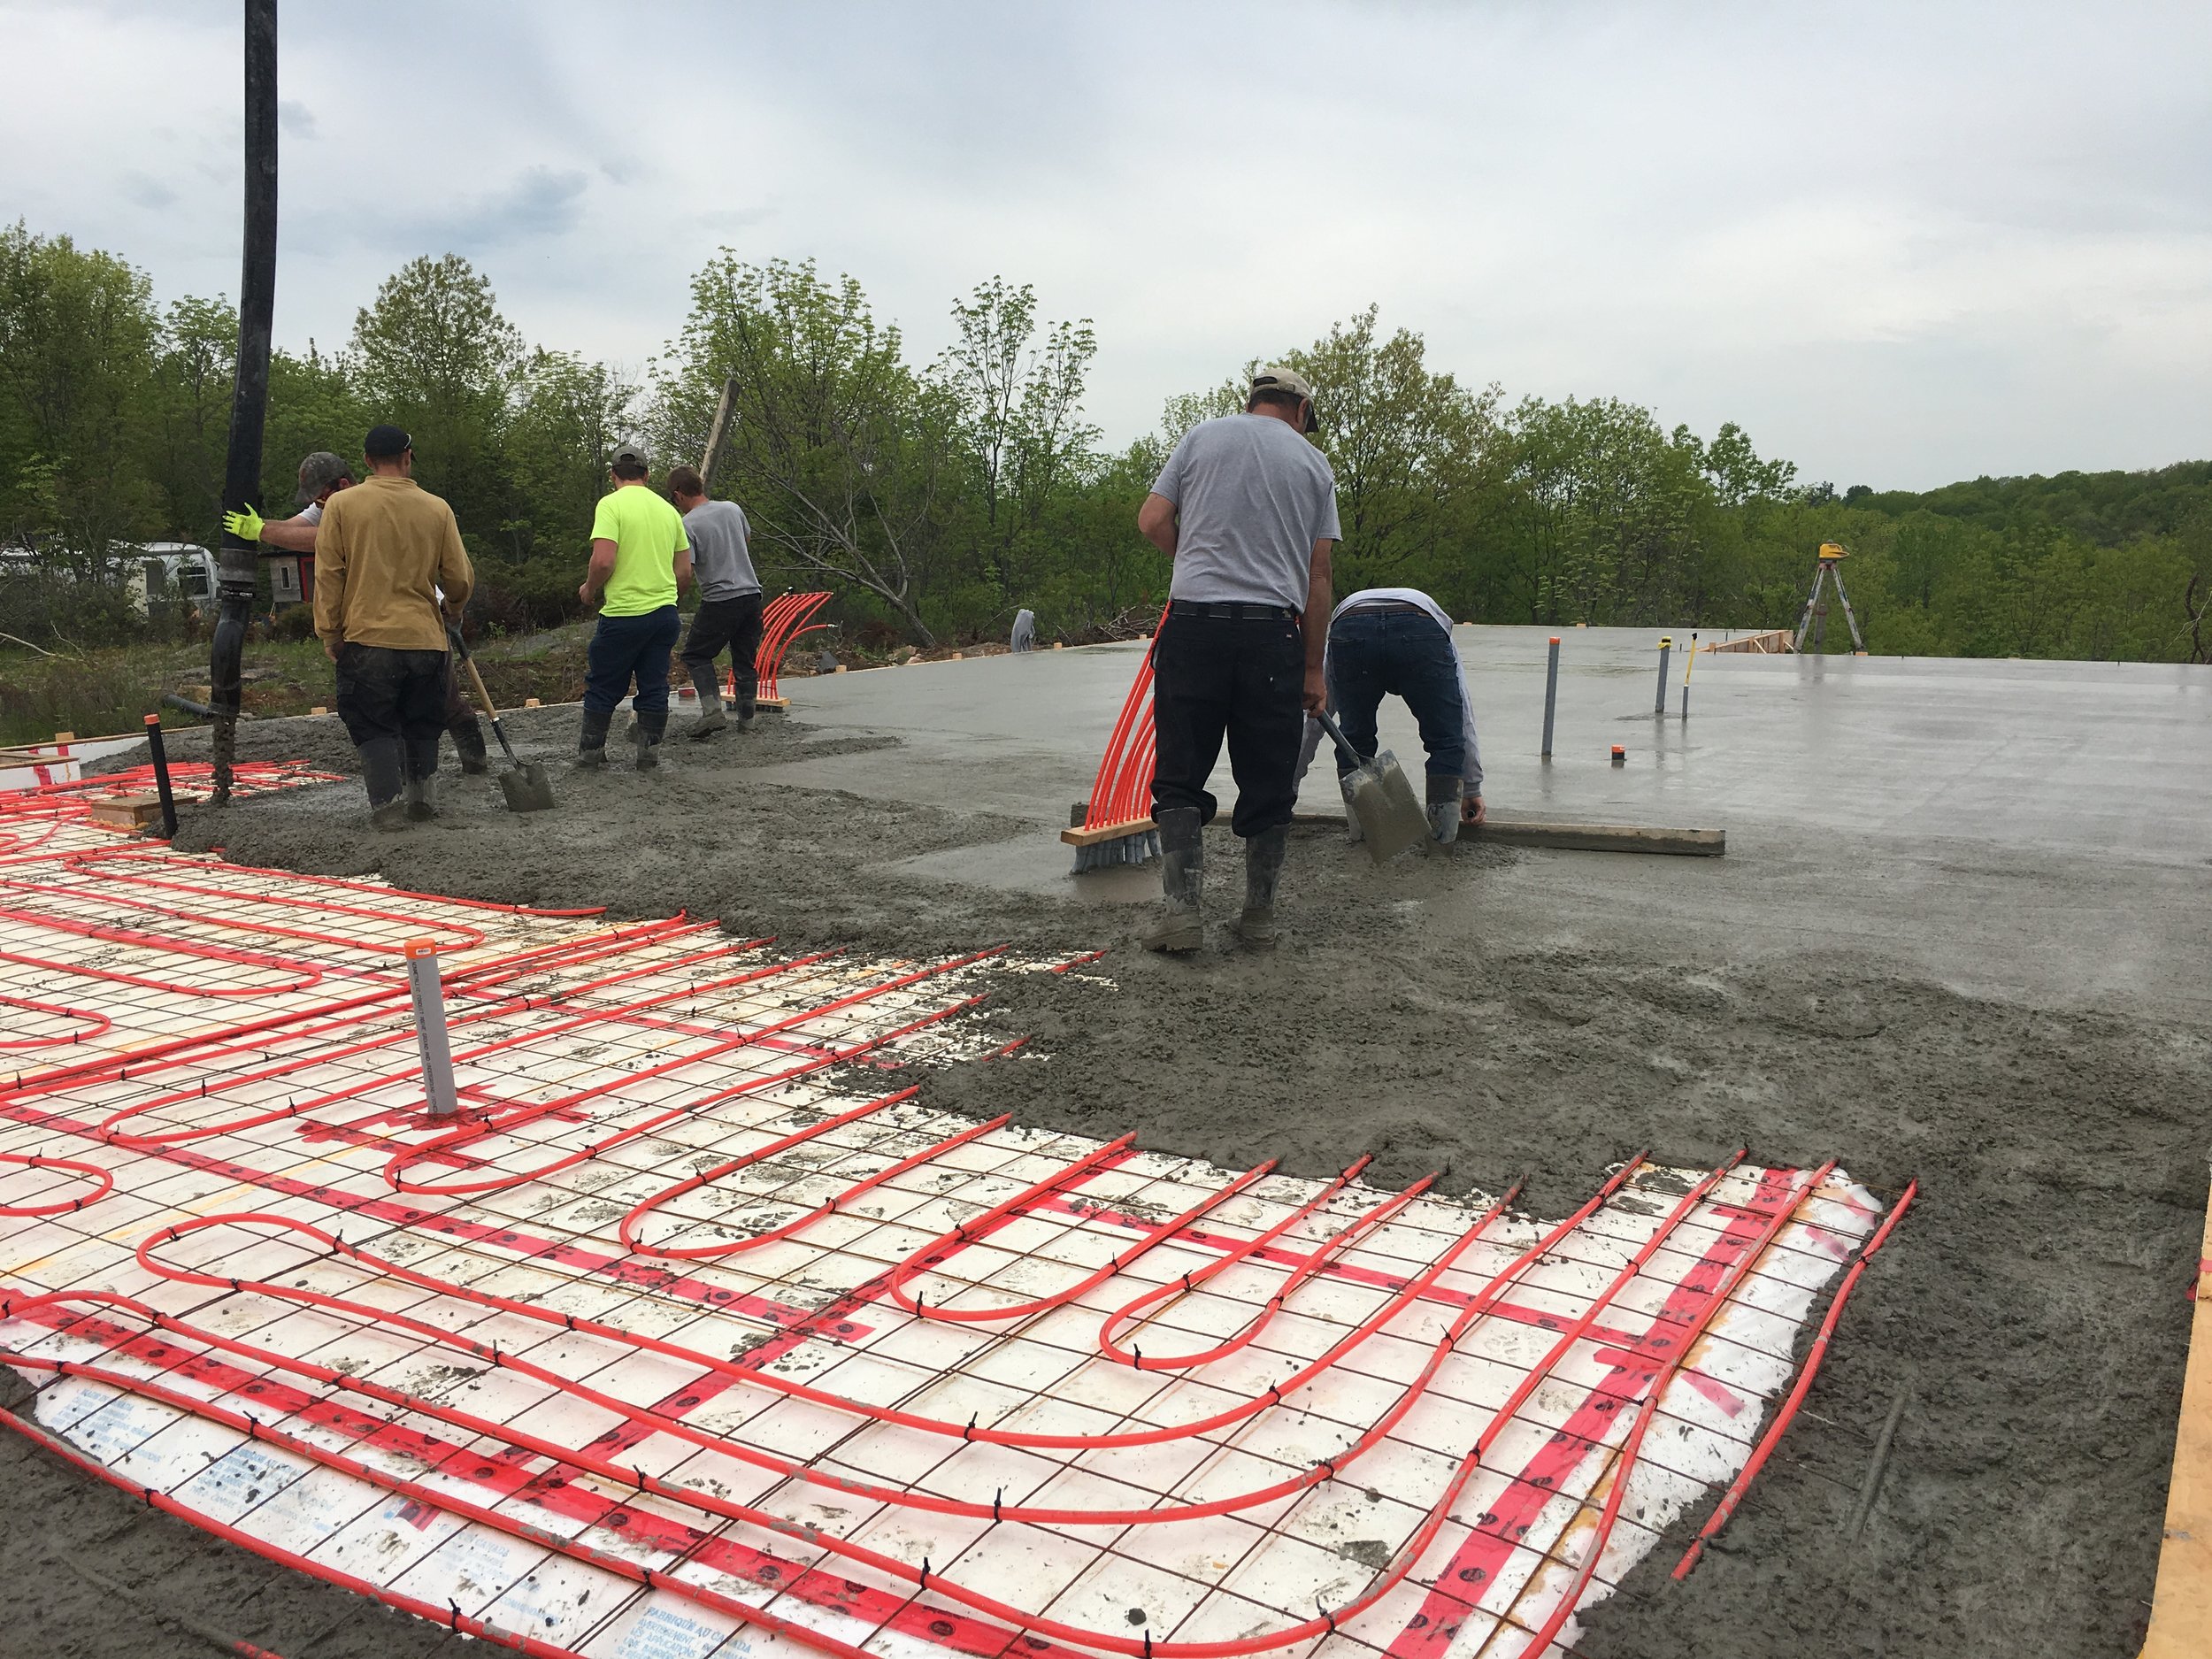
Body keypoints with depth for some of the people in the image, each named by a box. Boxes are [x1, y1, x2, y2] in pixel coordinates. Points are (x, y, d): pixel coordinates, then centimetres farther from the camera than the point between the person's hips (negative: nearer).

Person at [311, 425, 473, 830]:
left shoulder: (341, 504, -3)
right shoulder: (436, 509, 0)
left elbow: (328, 576, -3)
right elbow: (461, 578, 3)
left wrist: (330, 633, 6)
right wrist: (452, 609, 24)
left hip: (367, 638, -2)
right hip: (426, 639, 2)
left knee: (374, 726, 6)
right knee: (422, 724, 17)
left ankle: (388, 804, -2)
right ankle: (421, 796, 20)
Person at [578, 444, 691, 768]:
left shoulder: (612, 504, -8)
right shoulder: (668, 510, 10)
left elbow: (603, 561, -19)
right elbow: (685, 574, 10)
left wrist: (589, 590, 0)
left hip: (623, 613, -5)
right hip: (665, 612, 5)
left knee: (602, 687, 9)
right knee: (654, 687, 11)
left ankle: (591, 751, 17)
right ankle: (649, 752, 14)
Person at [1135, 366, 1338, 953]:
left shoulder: (1203, 435, 12)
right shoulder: (1315, 463, 13)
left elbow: (1152, 520, 5)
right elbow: (1317, 574, 9)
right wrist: (1313, 667, 13)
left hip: (1194, 622, 0)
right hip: (1274, 632, 0)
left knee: (1180, 777, 6)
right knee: (1269, 784, 9)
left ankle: (1181, 909, -1)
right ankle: (1260, 914, 15)